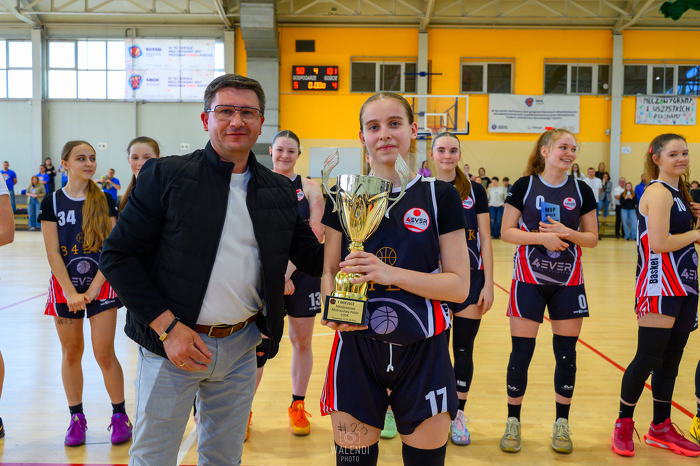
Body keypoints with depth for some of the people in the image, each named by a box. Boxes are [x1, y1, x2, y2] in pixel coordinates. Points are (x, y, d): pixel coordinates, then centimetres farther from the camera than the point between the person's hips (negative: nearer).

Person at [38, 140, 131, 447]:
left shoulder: (105, 202, 1)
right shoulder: (52, 202, 0)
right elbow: (53, 253, -3)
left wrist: (93, 289, -10)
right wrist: (71, 292, -10)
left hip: (101, 286, -1)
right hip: (65, 287, 1)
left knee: (104, 354, -2)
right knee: (71, 353, 8)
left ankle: (119, 415, 11)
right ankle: (76, 418, 21)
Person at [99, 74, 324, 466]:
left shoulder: (280, 191, 6)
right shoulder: (165, 176, -6)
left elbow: (313, 260, 6)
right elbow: (118, 256, -8)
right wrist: (166, 326, -15)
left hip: (241, 346, 4)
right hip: (172, 344, -3)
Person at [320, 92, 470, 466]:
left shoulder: (440, 196, -1)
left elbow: (459, 286, -6)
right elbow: (328, 272, 10)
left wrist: (391, 273, -19)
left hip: (422, 351, -1)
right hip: (356, 347, 1)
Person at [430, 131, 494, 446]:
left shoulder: (475, 191, 3)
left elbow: (485, 239, 2)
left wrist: (488, 284, -3)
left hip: (471, 280, 1)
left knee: (464, 350, 7)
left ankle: (458, 416, 22)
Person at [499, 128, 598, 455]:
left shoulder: (581, 191, 5)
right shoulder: (524, 186, -2)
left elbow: (592, 238, 6)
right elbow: (506, 232, -4)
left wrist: (567, 233, -13)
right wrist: (540, 236, -18)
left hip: (568, 283, 3)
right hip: (529, 280, -2)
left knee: (566, 352, 6)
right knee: (521, 352, 1)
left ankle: (562, 424, 23)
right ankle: (513, 422, 17)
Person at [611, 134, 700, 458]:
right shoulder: (658, 192, -11)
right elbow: (659, 244, -21)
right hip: (659, 287, -9)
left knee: (671, 359, 12)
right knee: (649, 358, -5)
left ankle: (661, 428, 23)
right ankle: (624, 423, 11)